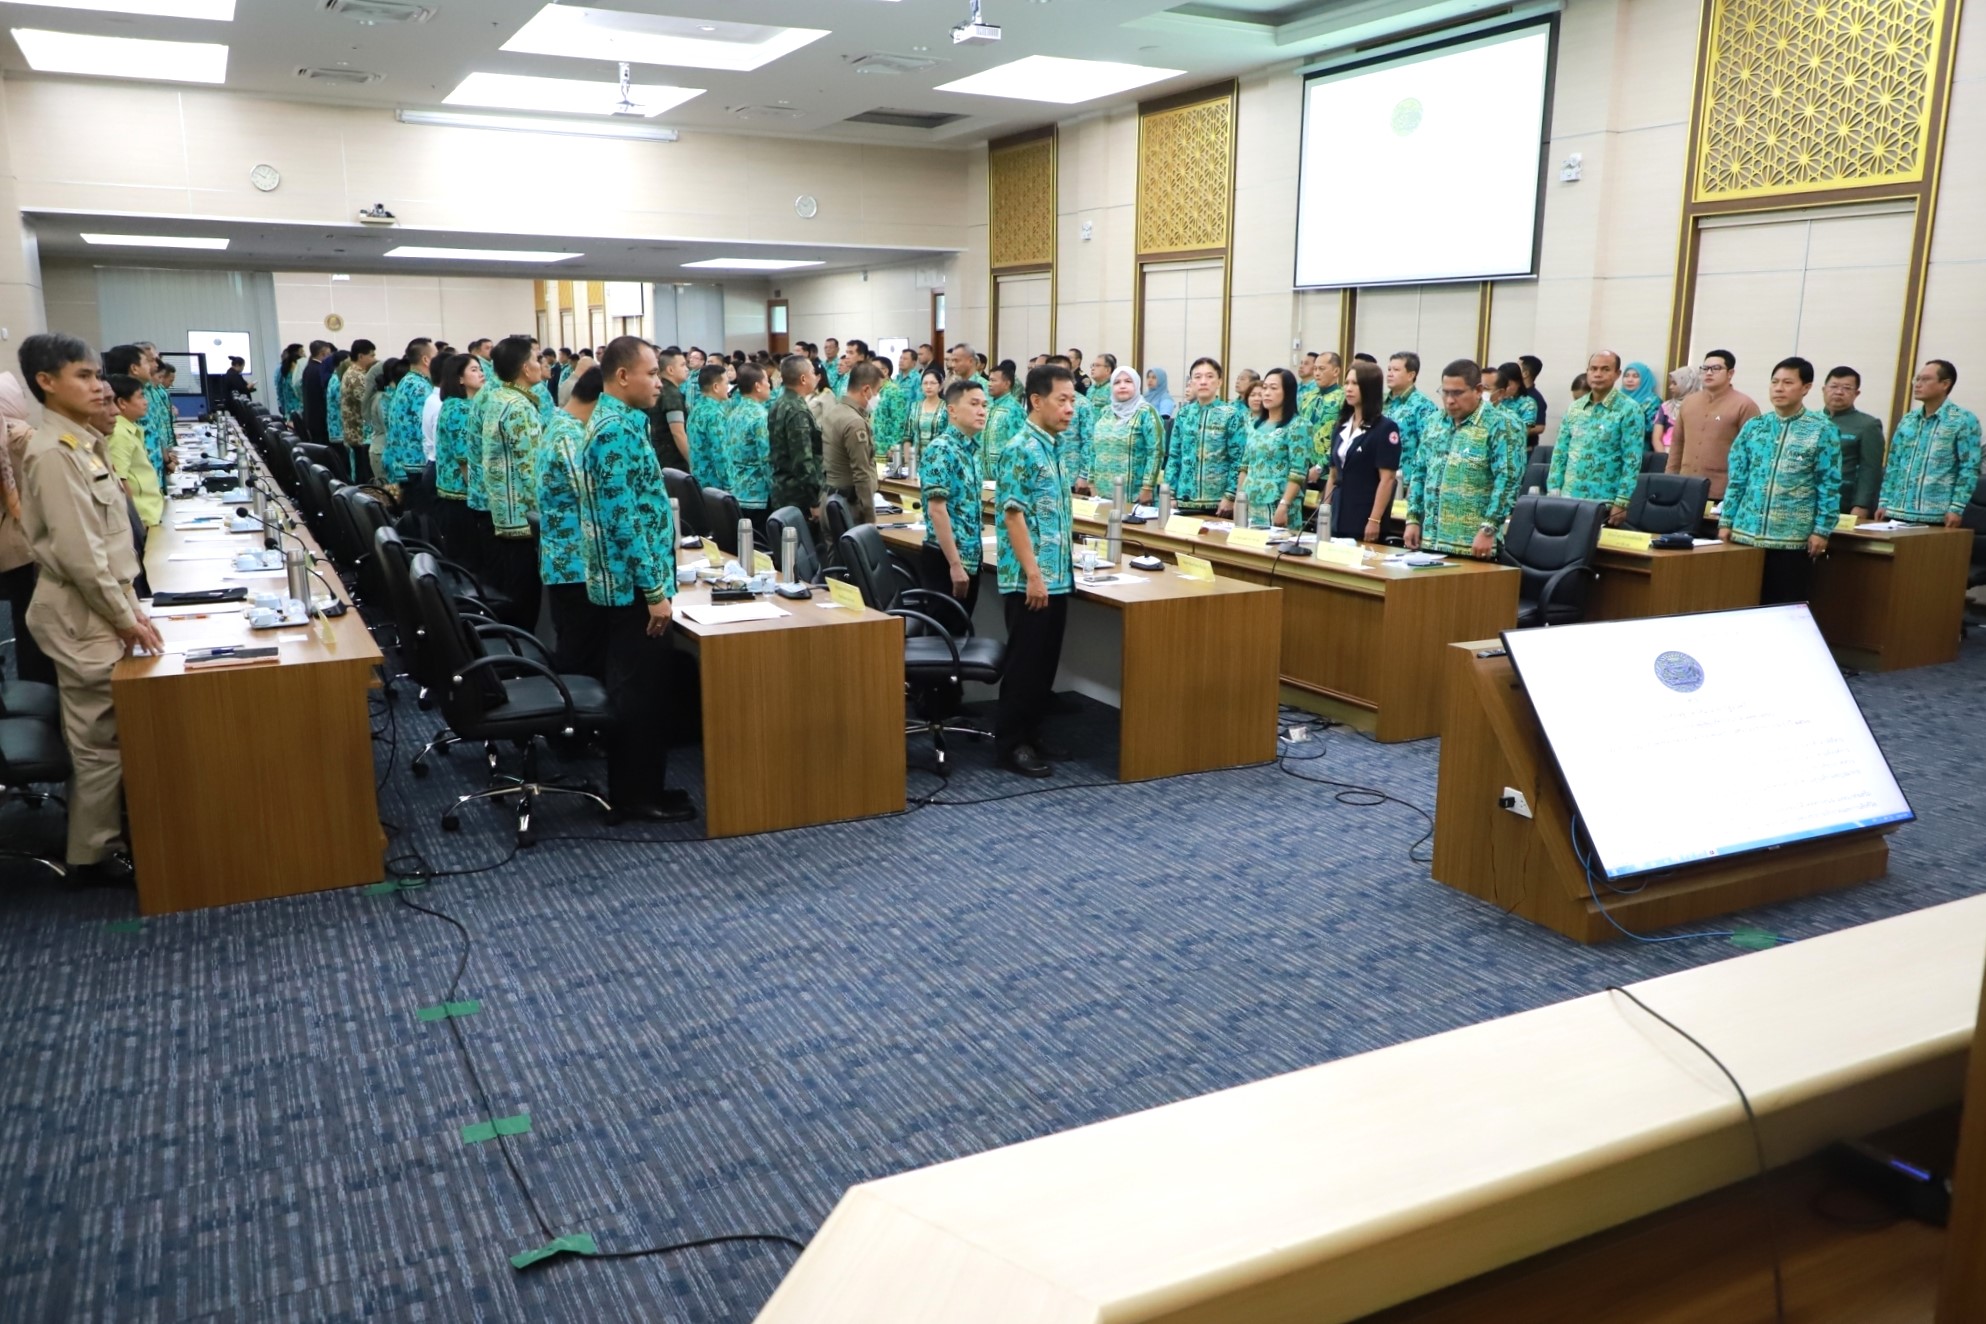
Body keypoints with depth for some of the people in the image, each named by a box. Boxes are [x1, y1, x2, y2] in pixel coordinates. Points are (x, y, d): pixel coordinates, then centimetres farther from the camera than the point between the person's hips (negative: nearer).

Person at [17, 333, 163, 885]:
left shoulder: (81, 442, 10)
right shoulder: (53, 453, -19)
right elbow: (78, 554, -23)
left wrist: (129, 606, 13)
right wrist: (127, 618, -16)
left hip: (100, 608, 9)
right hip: (83, 615, -9)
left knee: (103, 734, 18)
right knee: (99, 739, 0)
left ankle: (105, 832, 31)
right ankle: (91, 854, 12)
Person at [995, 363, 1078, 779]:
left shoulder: (1053, 448, 13)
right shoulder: (1020, 450, -14)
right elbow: (1013, 515, -18)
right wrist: (1033, 575, -21)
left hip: (1057, 576, 9)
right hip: (1030, 579, -9)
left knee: (1046, 662, 14)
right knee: (1025, 663, -1)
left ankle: (1032, 735, 24)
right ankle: (1010, 744, 9)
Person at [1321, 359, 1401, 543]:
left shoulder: (1385, 428, -7)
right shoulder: (1342, 426, 13)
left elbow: (1387, 479, -12)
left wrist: (1375, 520, -18)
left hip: (1364, 521, -6)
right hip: (1337, 519, 6)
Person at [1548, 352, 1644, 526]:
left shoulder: (1629, 410, -4)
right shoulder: (1574, 408, 11)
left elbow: (1632, 461, -9)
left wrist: (1622, 502, -15)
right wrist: (1553, 492, 4)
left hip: (1604, 502, -4)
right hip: (1569, 498, 4)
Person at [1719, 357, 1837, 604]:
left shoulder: (1821, 430, -2)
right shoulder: (1753, 426, 8)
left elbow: (1829, 485, -3)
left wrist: (1822, 530, -8)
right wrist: (1726, 521, 6)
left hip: (1793, 537, -3)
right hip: (1747, 533, 3)